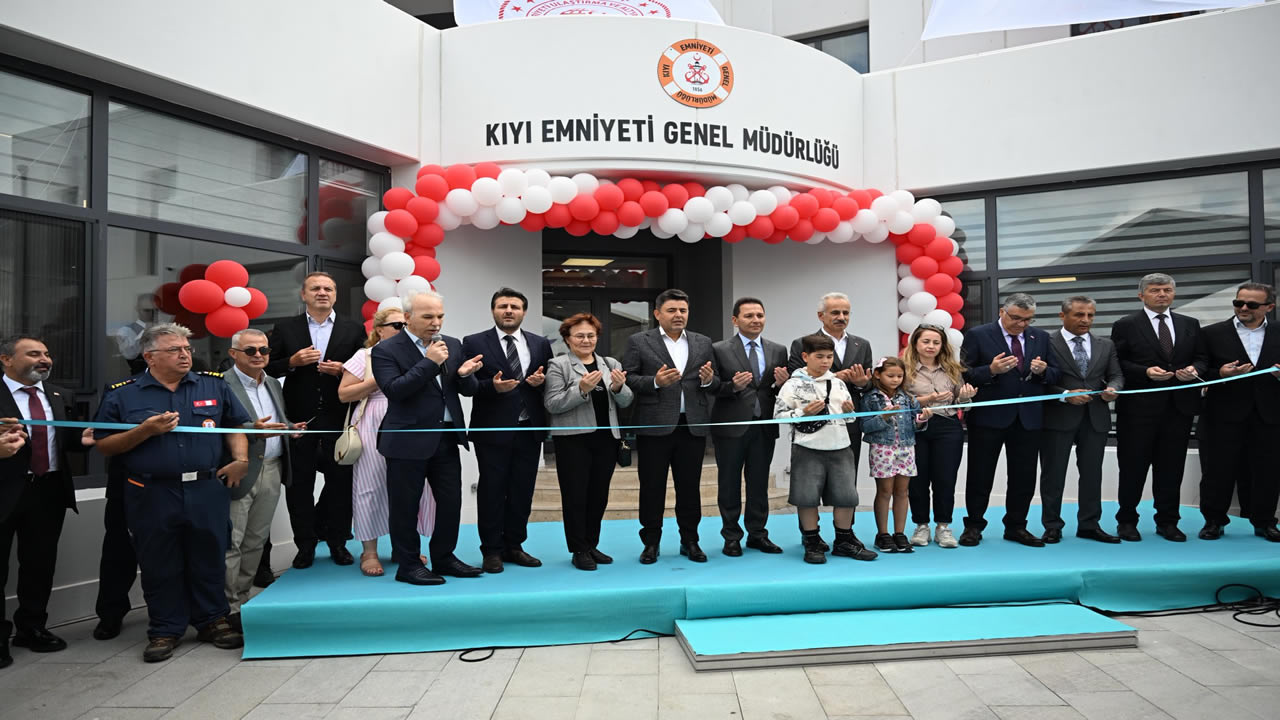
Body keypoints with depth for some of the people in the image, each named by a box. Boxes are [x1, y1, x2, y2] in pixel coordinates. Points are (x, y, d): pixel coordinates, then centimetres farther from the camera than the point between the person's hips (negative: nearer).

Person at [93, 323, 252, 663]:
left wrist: (240, 459, -1)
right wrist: (145, 431, -12)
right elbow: (104, 446, 2)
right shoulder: (122, 396, 2)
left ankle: (213, 621, 26)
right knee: (159, 566, 9)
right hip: (151, 496, -1)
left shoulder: (214, 386, 7)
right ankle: (165, 630, 24)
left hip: (207, 491, 1)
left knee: (209, 559, 10)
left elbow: (235, 426, 13)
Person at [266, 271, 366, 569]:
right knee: (299, 485, 6)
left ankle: (337, 541, 20)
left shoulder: (354, 330, 5)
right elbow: (268, 369, 5)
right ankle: (305, 544, 19)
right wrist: (293, 361, -12)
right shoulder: (285, 329, 7)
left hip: (339, 419, 0)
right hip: (300, 418, 1)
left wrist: (342, 370, -13)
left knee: (340, 482, 5)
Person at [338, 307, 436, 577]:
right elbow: (343, 394, -4)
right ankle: (369, 551, 12)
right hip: (374, 430, -3)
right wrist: (377, 380, -11)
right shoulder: (365, 356, 1)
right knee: (371, 485, 1)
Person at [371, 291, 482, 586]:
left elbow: (469, 391, 10)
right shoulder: (386, 350, -7)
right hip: (408, 440, -5)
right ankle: (408, 565, 20)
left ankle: (444, 557, 27)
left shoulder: (452, 345, 9)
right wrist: (430, 362, -22)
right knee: (405, 505, 5)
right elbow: (393, 390, -20)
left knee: (451, 501, 11)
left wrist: (465, 374, -13)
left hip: (447, 438, 5)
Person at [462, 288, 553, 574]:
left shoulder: (540, 344, 10)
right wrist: (492, 386, -22)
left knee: (523, 491, 10)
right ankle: (492, 550, 17)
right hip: (493, 430, -3)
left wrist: (541, 380, -8)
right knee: (492, 491, 4)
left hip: (530, 429, 4)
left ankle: (513, 546, 24)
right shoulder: (474, 343, 0)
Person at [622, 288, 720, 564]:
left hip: (693, 426, 3)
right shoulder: (638, 342, 3)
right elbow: (627, 380, -3)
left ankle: (690, 541, 21)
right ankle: (651, 543, 16)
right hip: (654, 426, -2)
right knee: (652, 487, 4)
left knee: (690, 486, 9)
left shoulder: (703, 343, 13)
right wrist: (655, 382, -18)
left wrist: (708, 380, -11)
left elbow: (715, 386, 12)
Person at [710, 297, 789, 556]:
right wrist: (733, 385, -23)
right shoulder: (719, 350, -3)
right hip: (731, 427, -3)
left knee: (759, 483, 11)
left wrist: (781, 383, -12)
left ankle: (758, 534, 23)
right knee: (729, 484, 7)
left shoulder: (778, 351, 9)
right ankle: (731, 537, 18)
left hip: (764, 427, 3)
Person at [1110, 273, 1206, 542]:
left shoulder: (1190, 325, 14)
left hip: (1180, 406, 4)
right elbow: (1116, 364, -3)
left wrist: (1194, 369, -7)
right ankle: (1127, 521, 14)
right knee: (1133, 467, 3)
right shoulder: (1126, 325, 0)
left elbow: (1200, 359, 15)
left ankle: (1167, 522, 20)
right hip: (1139, 407, -4)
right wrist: (1146, 372, -17)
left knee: (1171, 468, 8)